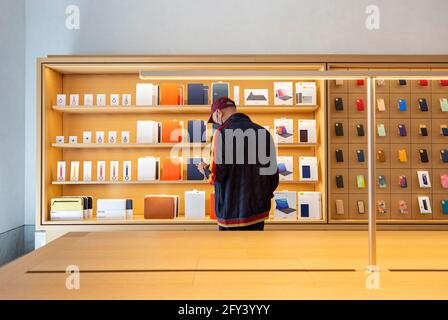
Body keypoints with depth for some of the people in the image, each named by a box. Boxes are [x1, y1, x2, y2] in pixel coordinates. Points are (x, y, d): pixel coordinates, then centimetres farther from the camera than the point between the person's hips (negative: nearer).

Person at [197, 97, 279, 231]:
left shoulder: (222, 132, -10)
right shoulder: (263, 132, 4)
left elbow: (216, 175, -14)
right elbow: (273, 173, 5)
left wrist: (205, 169, 8)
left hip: (232, 210, -4)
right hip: (258, 209, 5)